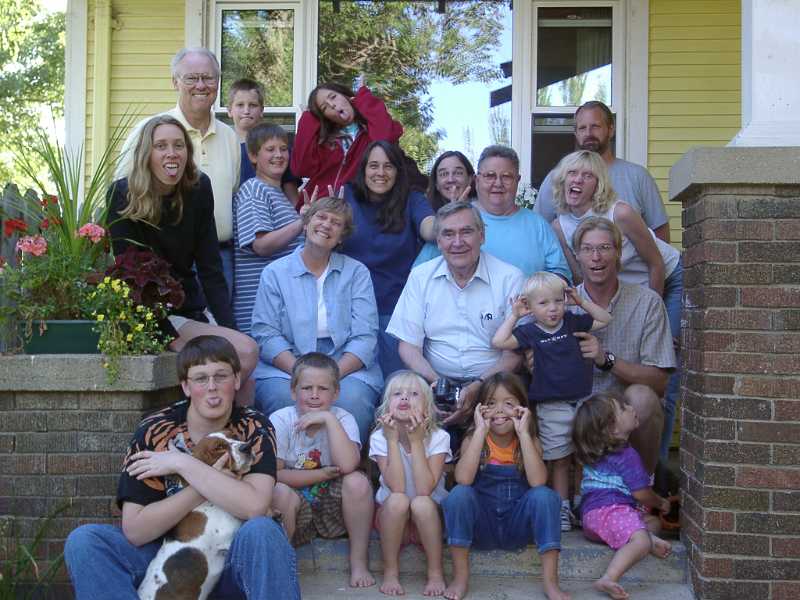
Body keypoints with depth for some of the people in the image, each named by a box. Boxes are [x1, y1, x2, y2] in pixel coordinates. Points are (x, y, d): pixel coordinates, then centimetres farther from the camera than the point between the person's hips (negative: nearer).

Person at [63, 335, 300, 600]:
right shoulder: (155, 431, -11)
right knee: (84, 541, -21)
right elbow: (134, 530, -17)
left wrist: (182, 463, -25)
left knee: (262, 531, -33)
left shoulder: (254, 428, -11)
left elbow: (255, 507, -28)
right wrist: (208, 485, -26)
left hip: (235, 555, -1)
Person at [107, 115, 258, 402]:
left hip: (193, 308, 5)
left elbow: (210, 267, 0)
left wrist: (229, 328, -8)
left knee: (244, 381, -14)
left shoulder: (199, 189, 0)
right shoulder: (122, 195, -12)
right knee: (246, 352, -20)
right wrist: (171, 335, -20)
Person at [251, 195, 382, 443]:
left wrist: (333, 374, -17)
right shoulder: (274, 272, 11)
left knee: (353, 399, -32)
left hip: (347, 366, 1)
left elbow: (364, 336, 1)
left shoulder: (357, 272, 12)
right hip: (285, 366, 0)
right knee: (285, 398, -32)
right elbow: (265, 334, 0)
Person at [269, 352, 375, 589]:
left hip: (332, 509, 2)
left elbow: (348, 465, -27)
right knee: (280, 492, -32)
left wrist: (329, 419, -28)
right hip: (295, 513, -1)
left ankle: (359, 561, -9)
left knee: (358, 482, -26)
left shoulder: (343, 419, -9)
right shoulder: (280, 420, -11)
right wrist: (322, 475, -19)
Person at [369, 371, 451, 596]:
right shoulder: (380, 437, -14)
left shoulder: (438, 437, -16)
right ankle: (390, 573, -13)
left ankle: (436, 573, -13)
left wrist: (416, 441, -28)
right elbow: (397, 487, -25)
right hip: (391, 516, 1)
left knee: (421, 503, -32)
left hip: (428, 517, 0)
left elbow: (424, 489, -27)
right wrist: (393, 440, -27)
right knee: (397, 500, -31)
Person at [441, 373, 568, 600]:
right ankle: (460, 577, -18)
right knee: (459, 494, -28)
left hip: (517, 526, 1)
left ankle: (550, 581, -21)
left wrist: (523, 433, -25)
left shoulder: (530, 441, -4)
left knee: (544, 495, -25)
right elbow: (463, 479, -26)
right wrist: (481, 431, -25)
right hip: (481, 526, 0)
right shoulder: (473, 439, -6)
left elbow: (538, 482, -24)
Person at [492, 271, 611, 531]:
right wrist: (513, 315, -9)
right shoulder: (529, 332, -4)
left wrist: (581, 301, 5)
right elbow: (499, 342, -16)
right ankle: (562, 509, 18)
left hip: (583, 402, 3)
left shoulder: (572, 322, 5)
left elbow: (605, 319, 14)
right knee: (560, 461, 7)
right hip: (552, 409, -3)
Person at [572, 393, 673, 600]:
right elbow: (641, 493, -6)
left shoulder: (594, 453, 20)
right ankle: (608, 579, -47)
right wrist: (661, 503, 15)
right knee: (641, 541, -32)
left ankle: (647, 537, -11)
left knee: (653, 521, 22)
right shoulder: (627, 455, -8)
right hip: (610, 510, -9)